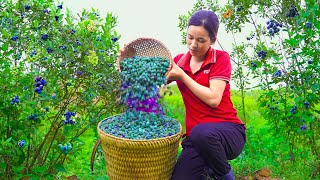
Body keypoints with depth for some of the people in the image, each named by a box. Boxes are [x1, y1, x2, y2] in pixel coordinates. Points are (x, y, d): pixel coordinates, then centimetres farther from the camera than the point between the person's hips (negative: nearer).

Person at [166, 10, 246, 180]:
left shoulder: (221, 58, -4)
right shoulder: (179, 60, 7)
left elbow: (213, 99, -16)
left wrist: (182, 76, -13)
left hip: (228, 131, -3)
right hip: (196, 136, 4)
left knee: (201, 133, -38)